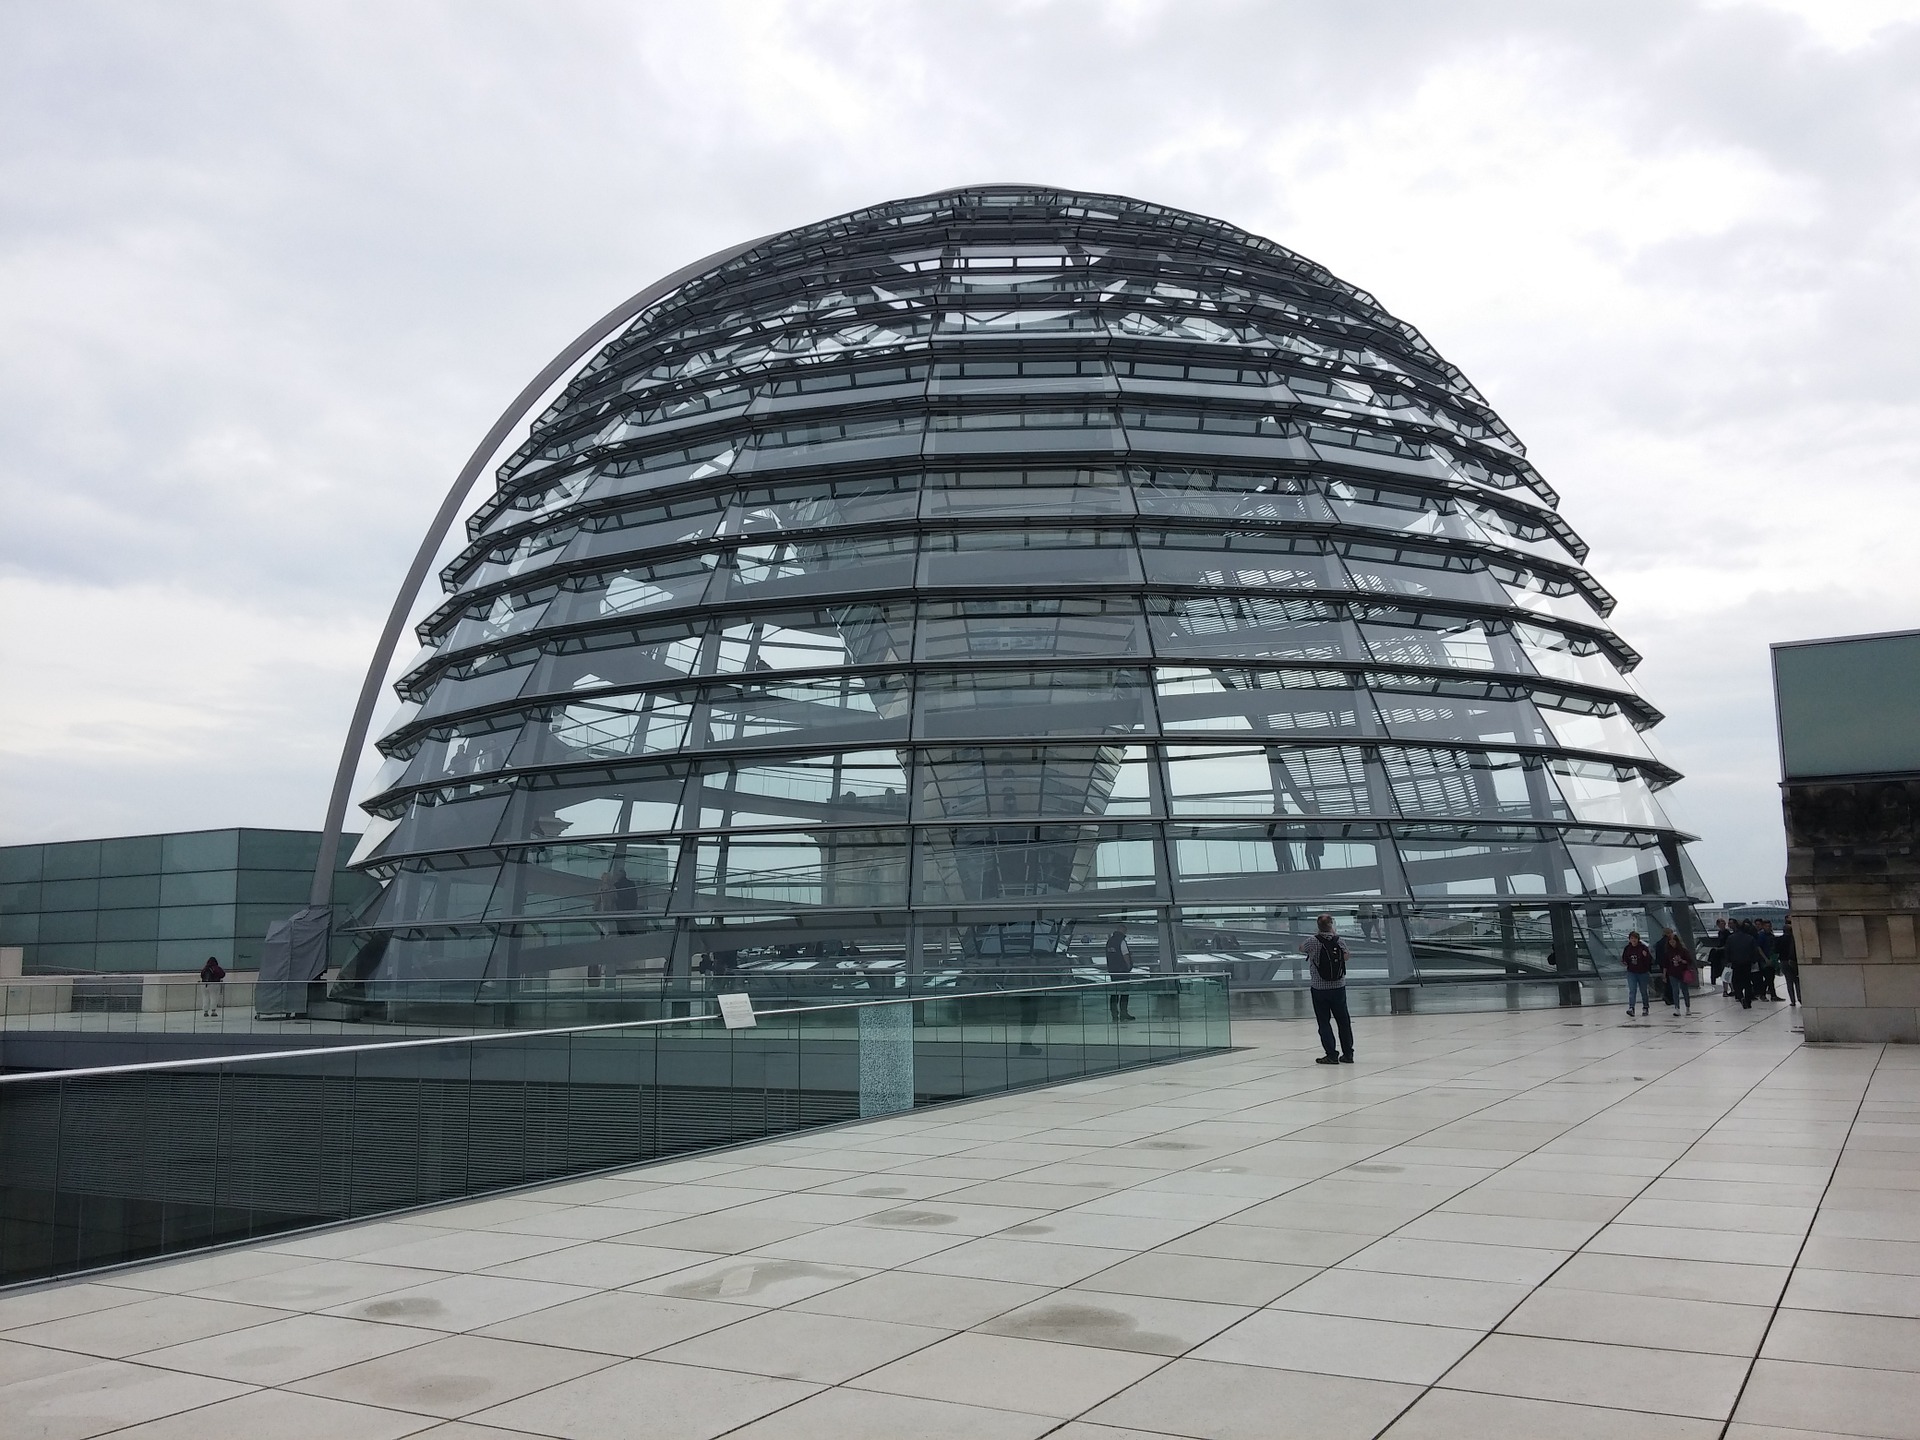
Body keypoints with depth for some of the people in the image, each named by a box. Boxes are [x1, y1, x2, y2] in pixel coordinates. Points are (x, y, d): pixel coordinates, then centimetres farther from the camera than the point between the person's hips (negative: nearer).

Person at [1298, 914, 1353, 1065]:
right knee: (1343, 1020, 14)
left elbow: (1301, 948, 8)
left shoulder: (1313, 941, -13)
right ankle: (1348, 1054, 19)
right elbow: (1346, 957, 13)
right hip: (1339, 987, 3)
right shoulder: (1340, 941, -5)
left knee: (1324, 1022, 5)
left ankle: (1332, 1055, 3)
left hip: (1319, 988, -3)